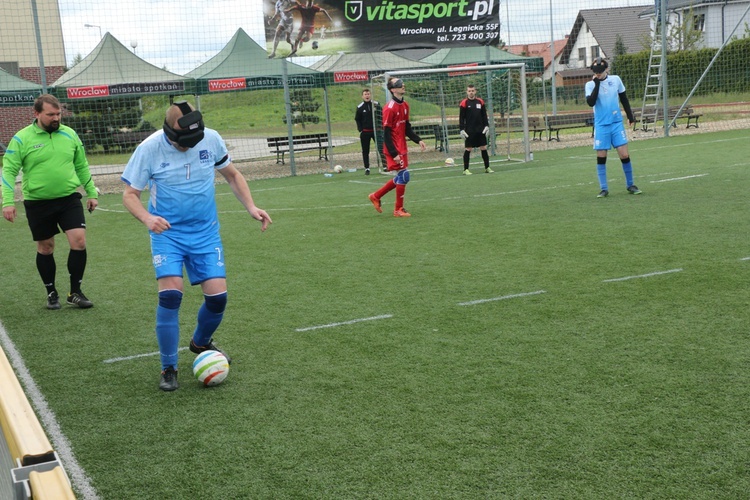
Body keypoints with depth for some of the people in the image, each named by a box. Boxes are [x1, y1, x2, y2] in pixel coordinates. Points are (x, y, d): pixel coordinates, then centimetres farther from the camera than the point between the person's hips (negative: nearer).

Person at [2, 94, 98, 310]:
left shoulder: (70, 134, 4)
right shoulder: (21, 139, -6)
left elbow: (82, 167, 14)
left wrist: (91, 193, 13)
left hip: (69, 198, 2)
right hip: (38, 203, -2)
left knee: (79, 241, -9)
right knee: (45, 248, 9)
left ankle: (75, 292, 6)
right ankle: (51, 293, 26)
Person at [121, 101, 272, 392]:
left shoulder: (211, 139, -6)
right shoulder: (149, 149, -14)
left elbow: (232, 175, 9)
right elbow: (130, 195, -9)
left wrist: (251, 208, -3)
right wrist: (147, 218, -29)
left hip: (206, 233, 3)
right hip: (167, 233, -2)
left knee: (218, 296, -4)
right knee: (170, 294, -18)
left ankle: (201, 343, 30)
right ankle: (169, 368, 0)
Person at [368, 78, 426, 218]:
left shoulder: (405, 105, 9)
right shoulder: (390, 108, -18)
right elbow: (386, 133, -18)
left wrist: (418, 140, 6)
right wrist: (394, 154, -21)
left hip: (402, 148, 9)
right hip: (394, 149, -9)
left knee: (401, 178, 13)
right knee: (403, 175, -7)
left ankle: (376, 196, 28)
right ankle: (398, 209, 6)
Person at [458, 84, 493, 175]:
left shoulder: (480, 102, 8)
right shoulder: (464, 103, -3)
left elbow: (484, 115, 13)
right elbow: (461, 118, -3)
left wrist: (486, 126, 4)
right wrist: (462, 129, -9)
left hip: (481, 130, 4)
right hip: (469, 131, -4)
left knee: (484, 148, 5)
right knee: (468, 149, -2)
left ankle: (487, 167, 14)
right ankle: (466, 169, 5)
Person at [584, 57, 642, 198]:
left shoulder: (616, 79, 3)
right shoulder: (590, 85, -4)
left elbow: (624, 99, 14)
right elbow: (590, 102, -20)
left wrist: (630, 115, 14)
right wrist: (597, 84, -19)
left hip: (617, 123, 1)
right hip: (601, 125, -1)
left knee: (624, 155, -3)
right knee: (601, 157, -1)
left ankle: (630, 185, 11)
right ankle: (604, 189, 8)